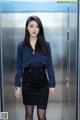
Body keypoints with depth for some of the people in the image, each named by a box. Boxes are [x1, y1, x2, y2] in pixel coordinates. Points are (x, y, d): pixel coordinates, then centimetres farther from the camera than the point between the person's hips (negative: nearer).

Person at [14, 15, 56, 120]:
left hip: (42, 83, 0)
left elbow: (49, 66, -1)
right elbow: (19, 67, 0)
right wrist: (17, 86, -3)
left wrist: (52, 85, -3)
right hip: (27, 83, 1)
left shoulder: (46, 45, -3)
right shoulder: (22, 46, -3)